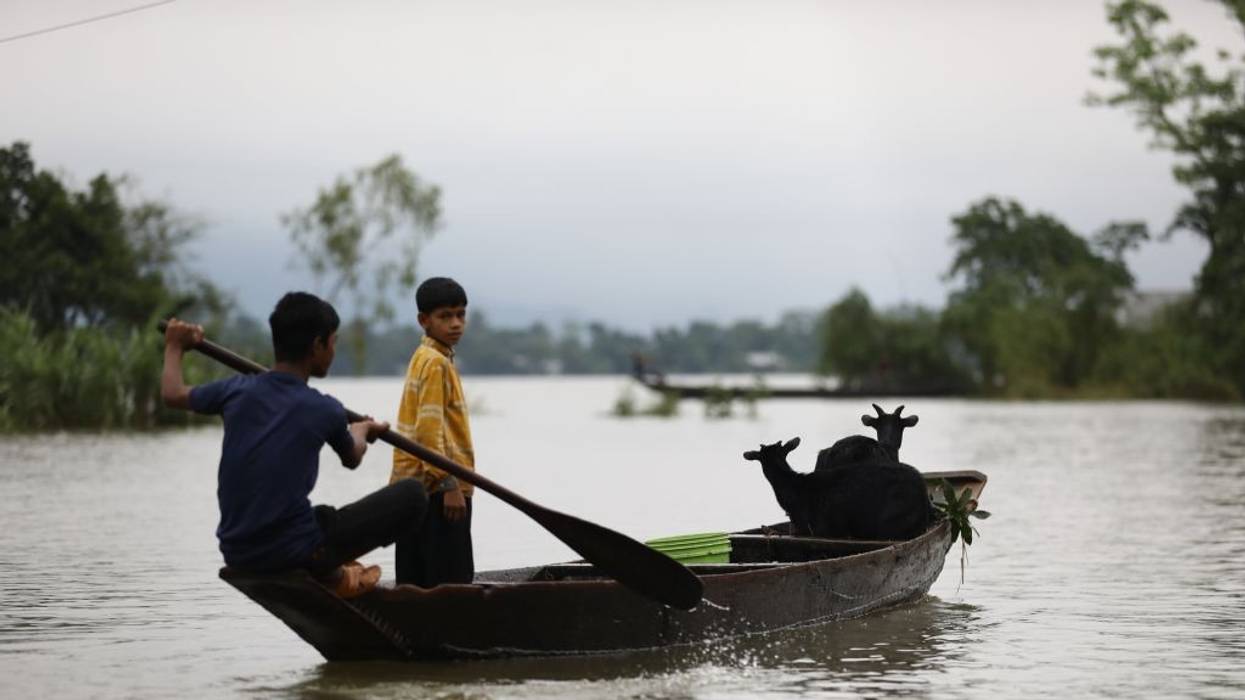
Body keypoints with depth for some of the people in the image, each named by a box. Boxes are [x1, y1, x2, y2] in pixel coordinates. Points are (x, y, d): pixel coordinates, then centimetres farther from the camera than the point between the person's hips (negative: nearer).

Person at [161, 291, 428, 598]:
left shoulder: (237, 390, -1)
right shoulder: (325, 411, -9)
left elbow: (172, 394, 19)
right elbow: (352, 459, 14)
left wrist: (175, 348, 38)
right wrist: (361, 430, 37)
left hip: (236, 553, 6)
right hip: (294, 552, -6)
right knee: (412, 495, -1)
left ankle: (325, 573, 17)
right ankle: (329, 572, 3)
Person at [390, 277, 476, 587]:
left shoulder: (423, 357, 17)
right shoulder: (436, 363, -12)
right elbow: (429, 429, -19)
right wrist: (449, 484, -20)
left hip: (411, 487, 10)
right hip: (438, 489, -10)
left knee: (415, 582, 9)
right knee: (451, 584, -10)